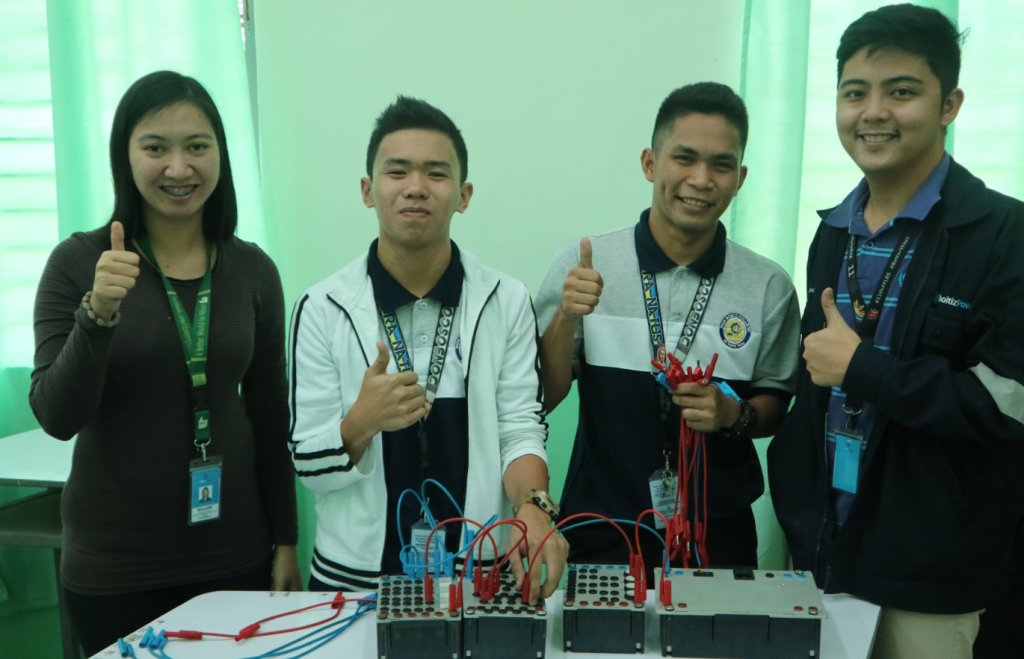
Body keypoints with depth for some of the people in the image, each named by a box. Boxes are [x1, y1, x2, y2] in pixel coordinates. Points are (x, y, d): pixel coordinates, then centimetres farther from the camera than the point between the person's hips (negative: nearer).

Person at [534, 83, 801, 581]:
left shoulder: (768, 288, -3)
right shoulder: (581, 266, -6)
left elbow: (776, 404, 6)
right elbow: (540, 400, -5)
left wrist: (733, 414, -15)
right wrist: (566, 318, -21)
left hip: (717, 535, 1)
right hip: (600, 533, -1)